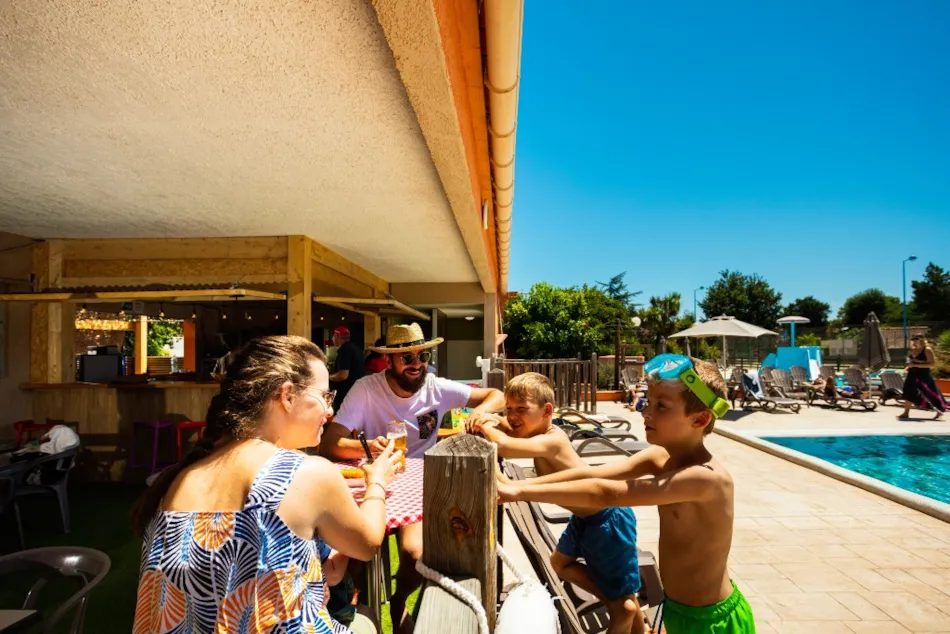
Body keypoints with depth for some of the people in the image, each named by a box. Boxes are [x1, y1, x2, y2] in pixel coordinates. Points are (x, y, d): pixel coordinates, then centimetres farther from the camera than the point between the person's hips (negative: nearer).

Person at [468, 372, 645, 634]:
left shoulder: (551, 440, -33)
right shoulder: (535, 430, -5)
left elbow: (503, 445, -48)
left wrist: (485, 428, -28)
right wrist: (492, 422, -18)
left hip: (608, 518, -10)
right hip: (584, 515, 10)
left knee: (623, 600, 4)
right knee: (561, 563, 27)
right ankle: (613, 603, 38)